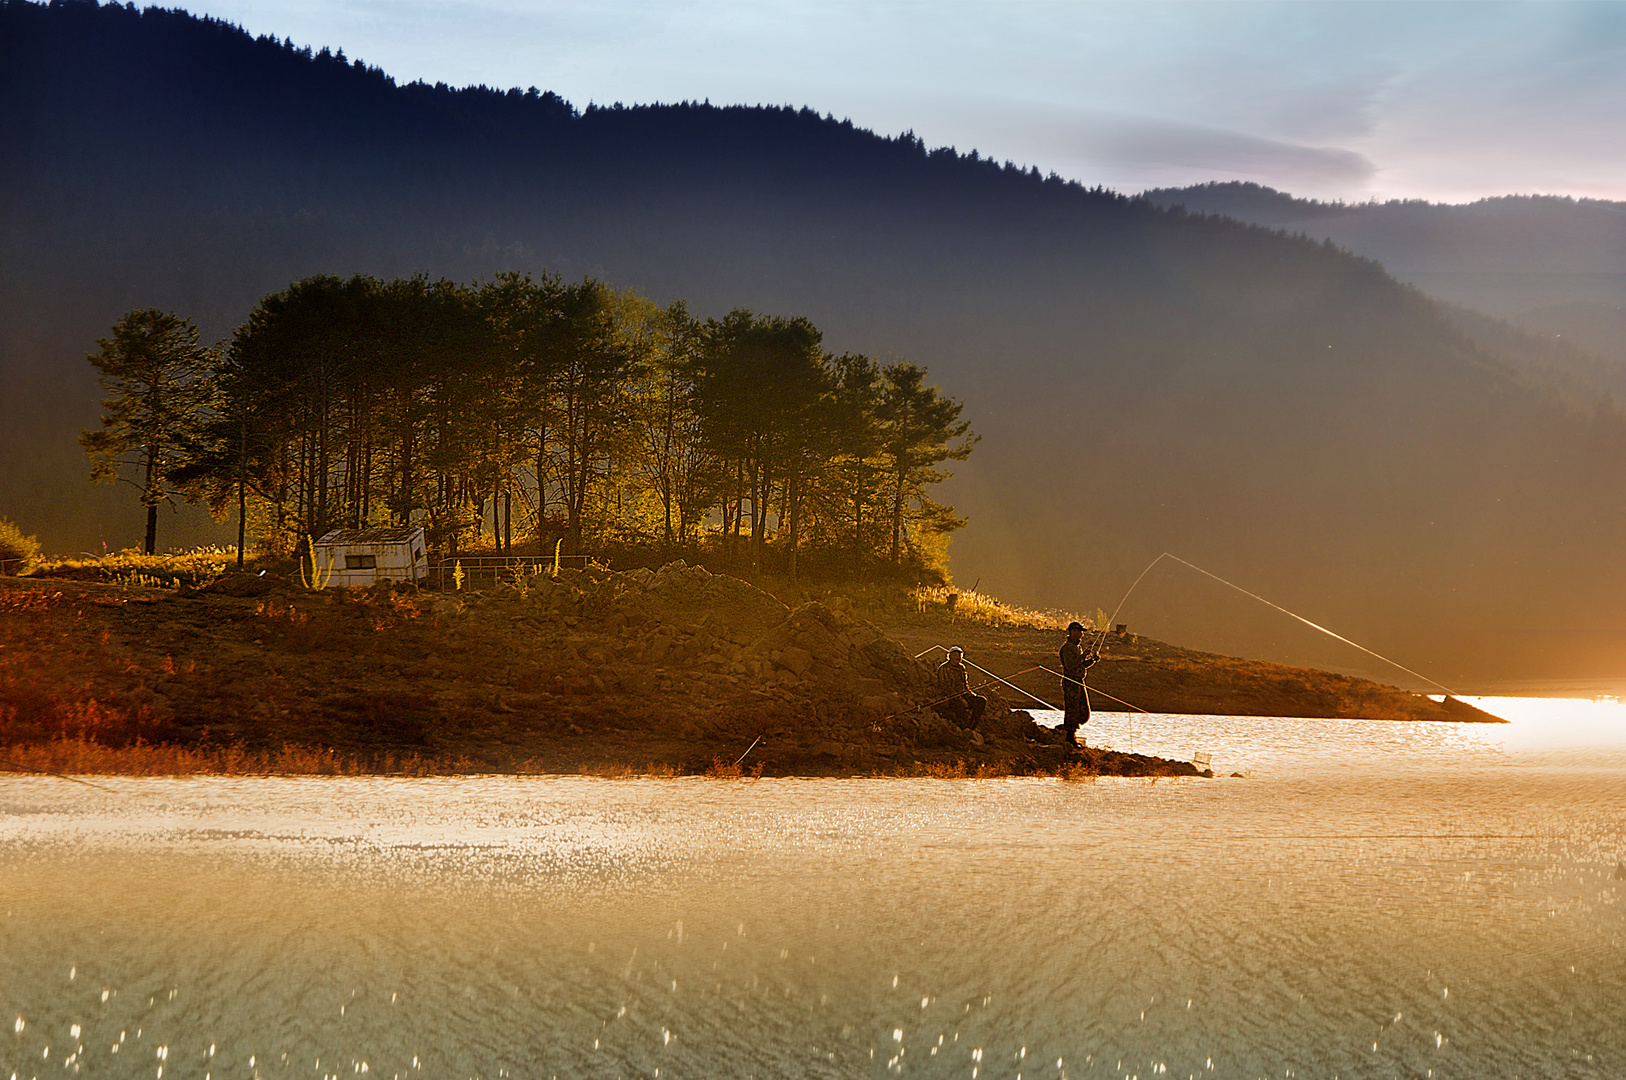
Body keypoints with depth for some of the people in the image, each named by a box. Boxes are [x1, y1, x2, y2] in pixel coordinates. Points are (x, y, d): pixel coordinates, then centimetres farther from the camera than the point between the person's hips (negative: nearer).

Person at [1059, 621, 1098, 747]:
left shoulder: (1078, 646, 17)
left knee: (1084, 713, 8)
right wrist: (1083, 656, -22)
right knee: (1072, 712, -5)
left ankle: (1065, 728, 22)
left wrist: (1092, 660, 5)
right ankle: (1070, 737, 3)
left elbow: (1083, 665, 23)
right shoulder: (1067, 647, -12)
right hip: (1070, 683, -9)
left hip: (1079, 683, 9)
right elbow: (1070, 665, -22)